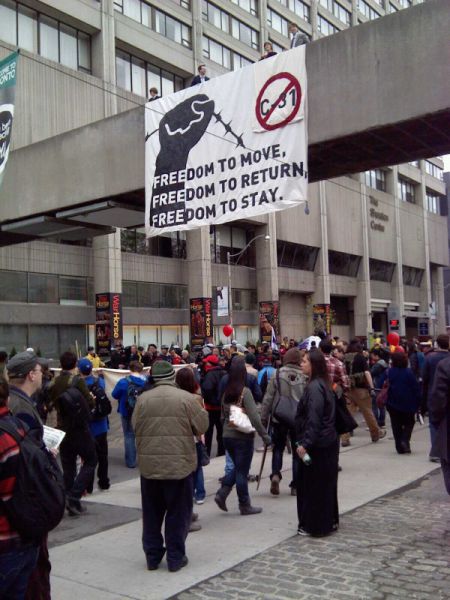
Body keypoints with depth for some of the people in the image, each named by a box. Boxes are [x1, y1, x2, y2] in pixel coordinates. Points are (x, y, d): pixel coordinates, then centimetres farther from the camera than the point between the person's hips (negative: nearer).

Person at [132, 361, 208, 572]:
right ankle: (175, 558, 17)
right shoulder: (186, 398, -10)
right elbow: (202, 427, -3)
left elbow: (135, 426, 6)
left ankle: (152, 557, 24)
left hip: (149, 465, 2)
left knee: (151, 513, 16)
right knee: (178, 513, 11)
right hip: (179, 464, -2)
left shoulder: (143, 398, -4)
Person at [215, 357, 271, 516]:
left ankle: (222, 494, 10)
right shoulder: (245, 391, -16)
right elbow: (254, 418, -21)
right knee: (242, 471, 5)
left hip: (227, 435, 6)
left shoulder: (226, 392, 4)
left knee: (237, 467, 22)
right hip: (243, 437, -6)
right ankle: (245, 506, 16)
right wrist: (265, 435, -15)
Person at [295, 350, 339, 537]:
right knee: (325, 484, 18)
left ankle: (314, 525, 11)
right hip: (327, 442, 10)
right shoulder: (321, 384, 12)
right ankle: (329, 521, 28)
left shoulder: (315, 387, -19)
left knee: (313, 485, 1)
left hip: (317, 444, -10)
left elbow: (313, 419, -25)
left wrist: (304, 443, -24)